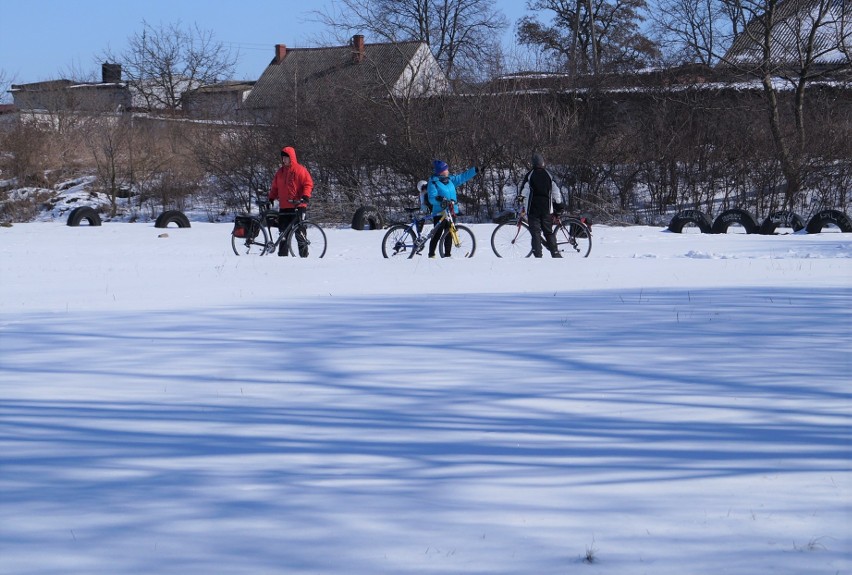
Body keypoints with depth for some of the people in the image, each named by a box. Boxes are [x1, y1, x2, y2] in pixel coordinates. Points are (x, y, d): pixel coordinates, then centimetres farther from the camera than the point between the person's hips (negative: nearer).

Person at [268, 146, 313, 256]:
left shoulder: (300, 170, -1)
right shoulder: (280, 172, 18)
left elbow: (308, 184, -6)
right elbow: (275, 187, 23)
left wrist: (305, 197, -18)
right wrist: (271, 199, 12)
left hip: (297, 206, -6)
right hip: (283, 207, 6)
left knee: (298, 231, -9)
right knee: (283, 232, 6)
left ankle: (304, 254, -2)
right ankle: (282, 255, 10)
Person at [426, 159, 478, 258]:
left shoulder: (450, 180, 12)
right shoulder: (433, 183, -8)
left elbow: (462, 177, 20)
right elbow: (431, 198, -17)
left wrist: (475, 170, 19)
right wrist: (438, 199, -37)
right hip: (440, 213, -7)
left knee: (449, 235, 8)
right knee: (437, 235, -6)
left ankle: (447, 254, 14)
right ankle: (431, 254, 1)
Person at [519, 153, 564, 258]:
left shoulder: (529, 175, -3)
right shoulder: (548, 175, 5)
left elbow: (523, 192, -1)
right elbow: (556, 192, 8)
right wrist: (559, 206, 17)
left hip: (533, 208, -2)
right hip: (547, 209, 2)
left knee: (535, 233, -2)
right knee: (549, 232, 10)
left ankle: (537, 255, -10)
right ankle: (555, 253, 3)